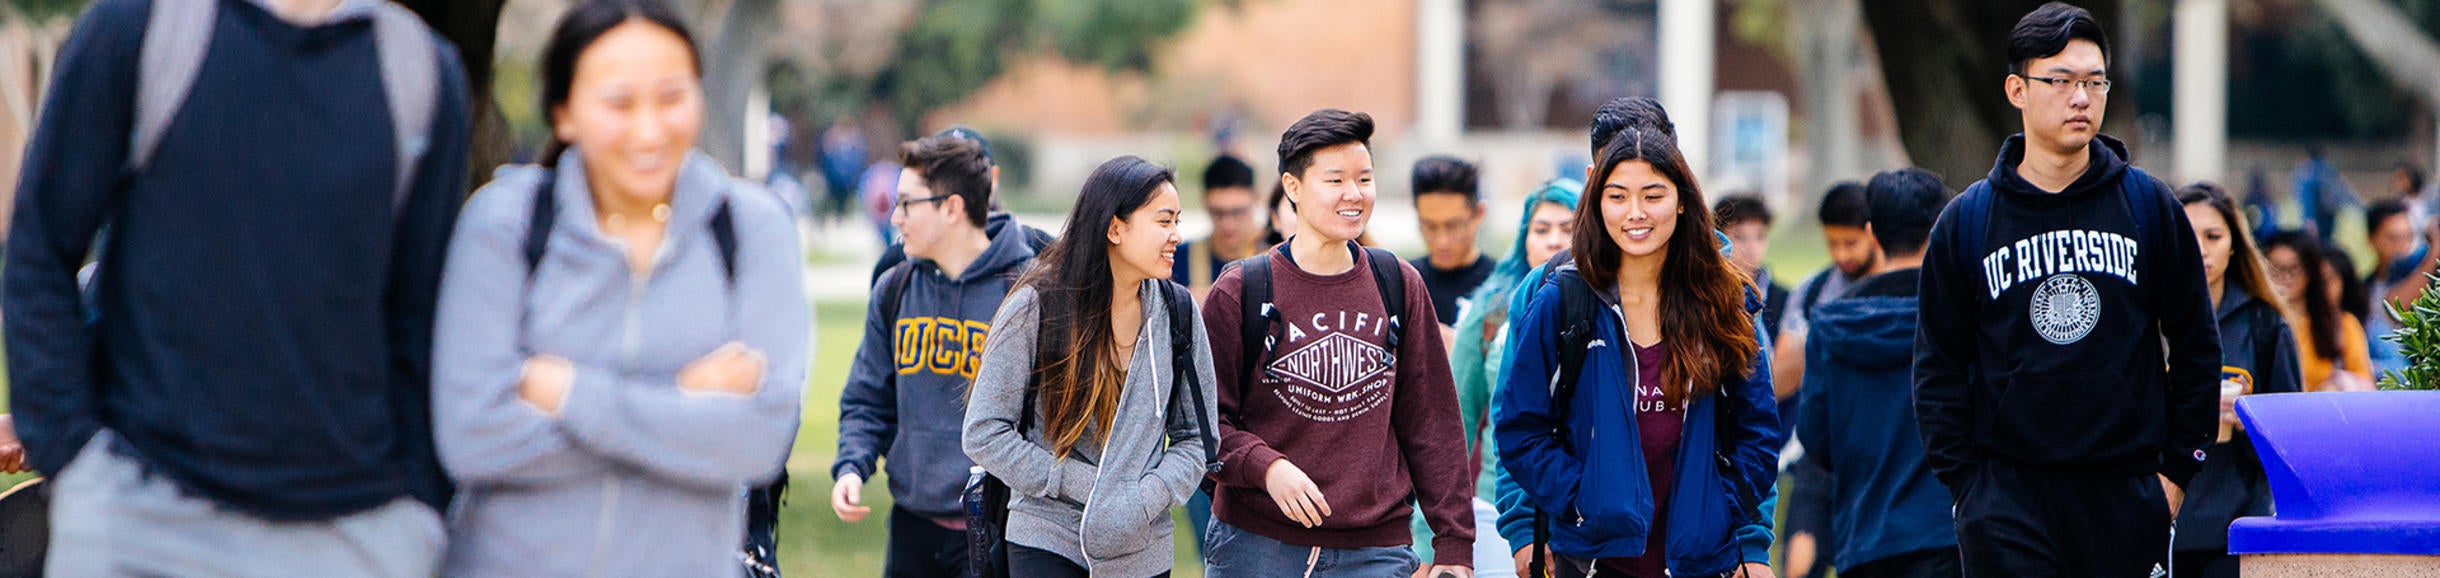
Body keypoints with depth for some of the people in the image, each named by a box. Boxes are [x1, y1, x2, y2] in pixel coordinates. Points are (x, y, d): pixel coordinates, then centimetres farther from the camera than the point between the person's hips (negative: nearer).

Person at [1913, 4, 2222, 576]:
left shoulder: (2150, 206, 7)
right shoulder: (1967, 221, 5)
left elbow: (2196, 344, 11)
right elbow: (1938, 366, 7)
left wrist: (2178, 467, 5)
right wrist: (1963, 479, -2)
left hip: (2129, 496, 1)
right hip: (2007, 495, -1)